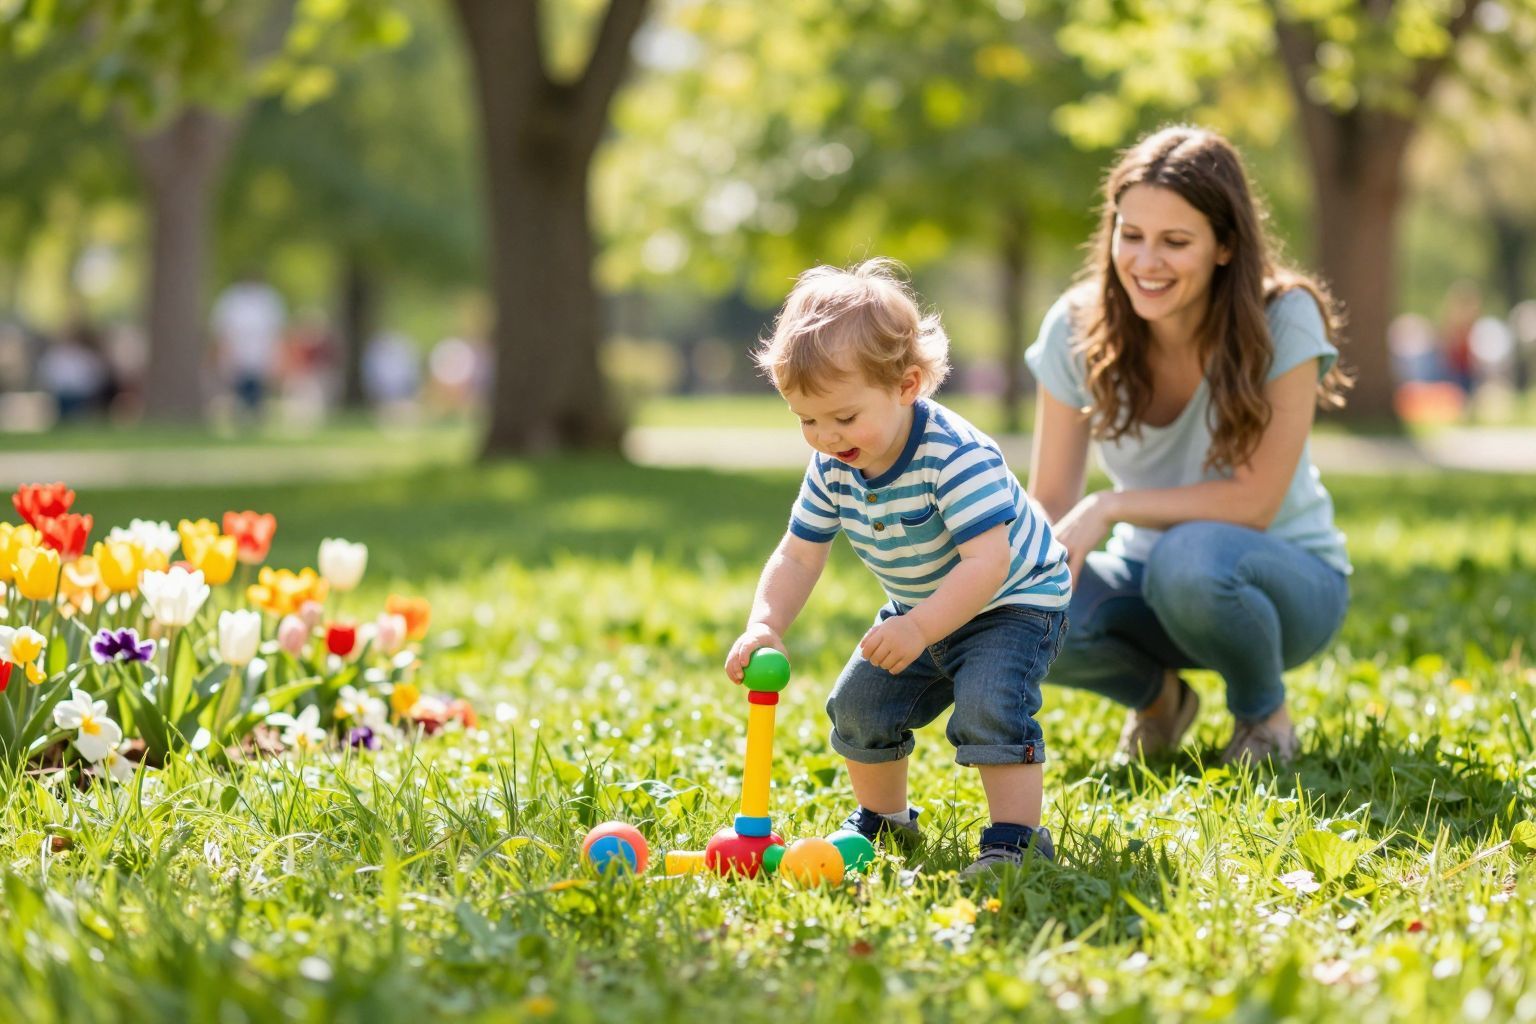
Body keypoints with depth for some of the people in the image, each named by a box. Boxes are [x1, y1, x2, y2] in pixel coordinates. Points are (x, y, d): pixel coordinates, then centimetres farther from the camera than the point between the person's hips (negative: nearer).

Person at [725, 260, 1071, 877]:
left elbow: (988, 562, -40)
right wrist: (764, 626, -24)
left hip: (1013, 602, -8)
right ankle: (883, 819, 27)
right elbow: (797, 555, -7)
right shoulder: (831, 468, -13)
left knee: (988, 706, -28)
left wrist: (920, 629, -49)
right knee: (858, 706, 5)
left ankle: (1014, 838, -19)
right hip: (920, 609, 8)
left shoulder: (956, 456, -35)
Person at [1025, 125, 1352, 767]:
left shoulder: (1283, 323, -20)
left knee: (1191, 558, -38)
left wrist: (1111, 507, -29)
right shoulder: (1077, 330, -11)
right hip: (1152, 575, 3)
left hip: (1283, 581, -3)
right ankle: (1157, 697, 6)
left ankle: (1265, 712, -5)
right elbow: (1050, 502, -8)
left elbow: (1254, 502, -23)